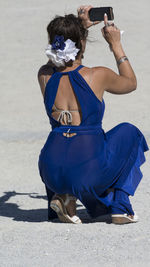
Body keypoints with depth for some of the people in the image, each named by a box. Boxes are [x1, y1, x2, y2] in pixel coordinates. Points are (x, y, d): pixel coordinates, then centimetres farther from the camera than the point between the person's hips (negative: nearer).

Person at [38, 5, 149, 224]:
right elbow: (130, 83, 15)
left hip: (51, 171, 4)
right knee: (129, 132, 25)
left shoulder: (45, 76, 1)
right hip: (89, 172, -4)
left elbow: (59, 61, 29)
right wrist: (116, 45, 19)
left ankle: (64, 196, 14)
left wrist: (80, 27, 31)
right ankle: (120, 206, 16)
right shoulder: (97, 76, -9)